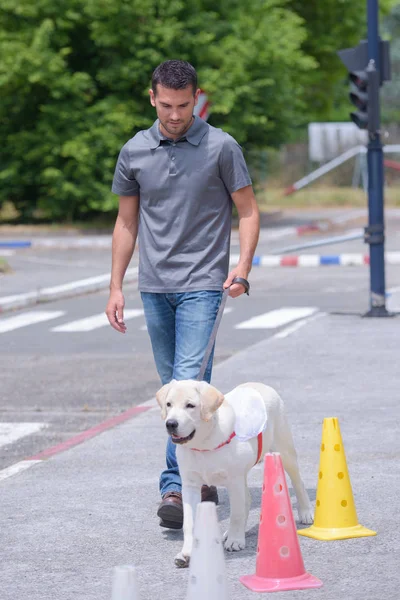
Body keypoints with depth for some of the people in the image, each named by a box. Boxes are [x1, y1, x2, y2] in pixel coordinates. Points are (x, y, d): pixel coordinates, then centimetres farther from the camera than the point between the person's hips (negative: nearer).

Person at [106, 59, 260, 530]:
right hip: (154, 286, 4)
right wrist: (116, 287, 11)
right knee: (174, 384, 11)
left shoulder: (221, 147, -3)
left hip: (202, 283, -4)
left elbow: (247, 210, 2)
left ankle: (177, 486, -16)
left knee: (189, 381, -15)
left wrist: (243, 265, -14)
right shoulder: (134, 152, 6)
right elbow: (127, 222, 14)